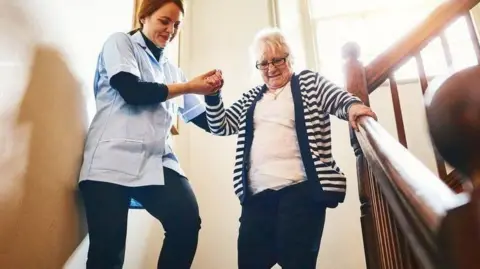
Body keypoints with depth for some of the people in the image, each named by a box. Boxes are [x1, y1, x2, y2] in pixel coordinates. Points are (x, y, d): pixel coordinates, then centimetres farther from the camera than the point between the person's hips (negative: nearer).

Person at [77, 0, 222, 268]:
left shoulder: (171, 69, 22)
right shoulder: (120, 42, 11)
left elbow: (207, 120, 22)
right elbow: (132, 91, -8)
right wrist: (189, 87, -2)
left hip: (157, 161, 4)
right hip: (114, 158, -3)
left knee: (188, 221, -19)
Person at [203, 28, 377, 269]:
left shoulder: (309, 82, 12)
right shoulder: (252, 98, 23)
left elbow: (339, 99, -2)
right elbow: (220, 126, 22)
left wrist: (353, 105, -25)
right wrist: (213, 95, 6)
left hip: (300, 189, -4)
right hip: (257, 194, 5)